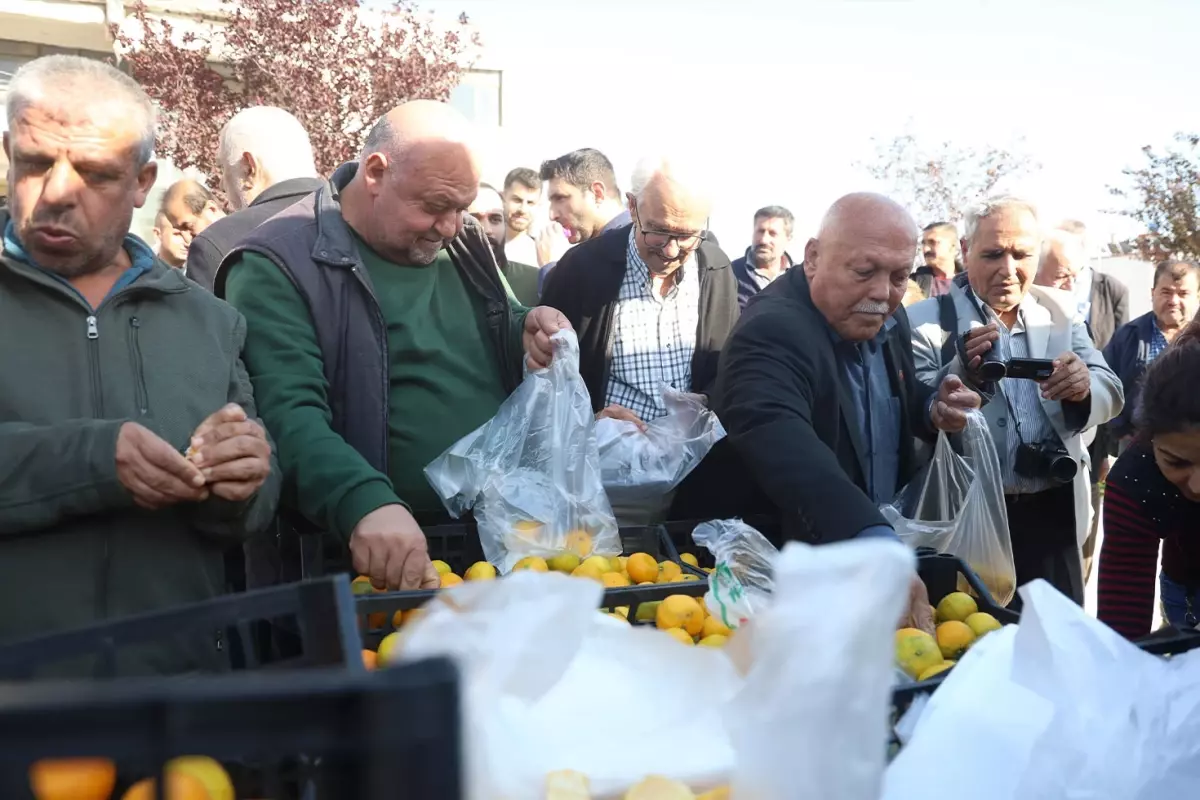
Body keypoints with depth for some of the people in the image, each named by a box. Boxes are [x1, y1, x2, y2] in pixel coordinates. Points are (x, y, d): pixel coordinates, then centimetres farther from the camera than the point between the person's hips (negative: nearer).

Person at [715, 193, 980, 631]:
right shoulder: (771, 335, -27)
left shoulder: (886, 318, 0)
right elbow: (784, 447, -45)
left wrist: (932, 408, -6)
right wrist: (876, 549, -58)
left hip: (882, 541, 8)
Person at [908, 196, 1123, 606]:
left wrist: (1084, 386, -20)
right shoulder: (927, 321, -6)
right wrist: (963, 372, -30)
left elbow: (1110, 394, 3)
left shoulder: (1061, 310, 6)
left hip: (1055, 517, 4)